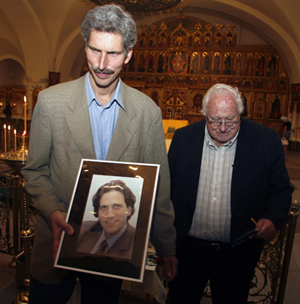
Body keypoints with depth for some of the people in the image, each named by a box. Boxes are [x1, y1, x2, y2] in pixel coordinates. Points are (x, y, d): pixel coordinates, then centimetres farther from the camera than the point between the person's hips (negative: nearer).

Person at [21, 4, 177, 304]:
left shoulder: (148, 111, -8)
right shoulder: (51, 101, -9)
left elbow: (157, 186, -3)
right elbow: (34, 171, 0)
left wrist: (167, 249, 2)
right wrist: (53, 212, -19)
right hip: (57, 243, 0)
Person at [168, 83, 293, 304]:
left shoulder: (267, 141, -8)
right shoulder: (183, 137, -5)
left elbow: (281, 190, 1)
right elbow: (167, 185, 1)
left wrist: (272, 218, -18)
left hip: (237, 254, -1)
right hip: (187, 247, 2)